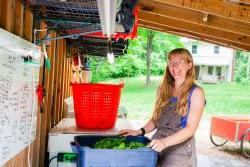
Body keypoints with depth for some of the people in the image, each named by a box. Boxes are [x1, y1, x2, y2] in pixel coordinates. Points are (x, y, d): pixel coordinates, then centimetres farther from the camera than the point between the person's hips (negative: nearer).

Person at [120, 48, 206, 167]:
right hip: (156, 146, 4)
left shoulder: (196, 92, -7)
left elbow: (190, 129, -14)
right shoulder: (163, 89, 7)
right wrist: (140, 132, -4)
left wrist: (164, 142, -26)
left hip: (180, 150, -4)